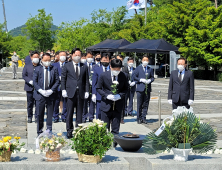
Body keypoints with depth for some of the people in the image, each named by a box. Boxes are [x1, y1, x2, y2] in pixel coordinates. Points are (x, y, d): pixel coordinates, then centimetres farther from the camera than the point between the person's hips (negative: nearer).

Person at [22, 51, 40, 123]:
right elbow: (24, 75, 3)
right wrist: (30, 81, -12)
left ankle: (37, 117, 11)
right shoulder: (27, 66, 6)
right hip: (29, 87, 1)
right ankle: (29, 117, 21)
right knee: (30, 103, 8)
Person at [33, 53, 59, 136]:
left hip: (51, 95, 0)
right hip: (40, 95, 0)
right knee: (40, 114, 4)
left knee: (50, 114, 6)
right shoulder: (38, 69, 4)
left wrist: (51, 90, -10)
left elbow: (57, 81, 3)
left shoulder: (54, 69, 5)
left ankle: (49, 131, 16)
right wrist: (41, 91, -11)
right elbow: (34, 81, 2)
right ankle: (39, 132, 14)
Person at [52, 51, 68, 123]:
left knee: (65, 103, 2)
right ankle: (56, 118, 11)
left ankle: (64, 117, 11)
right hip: (57, 86, 0)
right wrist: (59, 78, -10)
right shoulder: (54, 65, 11)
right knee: (56, 103, 1)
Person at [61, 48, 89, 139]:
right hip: (71, 93, -2)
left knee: (80, 113, 5)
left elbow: (86, 80, 9)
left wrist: (86, 91, 1)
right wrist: (63, 90, -2)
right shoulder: (67, 66, 6)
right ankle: (69, 130, 8)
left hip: (81, 93, 2)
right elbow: (63, 79, 6)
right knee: (70, 113, -1)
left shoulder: (84, 67, 10)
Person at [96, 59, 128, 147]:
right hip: (106, 104, -1)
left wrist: (120, 95, -10)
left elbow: (126, 89, 9)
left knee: (116, 128, 4)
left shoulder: (123, 76, -1)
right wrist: (107, 96, -13)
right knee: (105, 127, 4)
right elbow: (98, 88, 2)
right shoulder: (103, 76, -5)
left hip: (118, 105, 1)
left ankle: (114, 143, 13)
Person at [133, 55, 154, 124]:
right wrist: (141, 80, -11)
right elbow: (134, 77, 1)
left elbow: (152, 77, 15)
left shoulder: (150, 69, 14)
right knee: (139, 105, 0)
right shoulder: (138, 68, 6)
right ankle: (139, 118, 7)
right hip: (140, 88, -2)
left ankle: (143, 118, 10)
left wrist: (150, 80, -7)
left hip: (147, 89, 2)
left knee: (146, 104, 3)